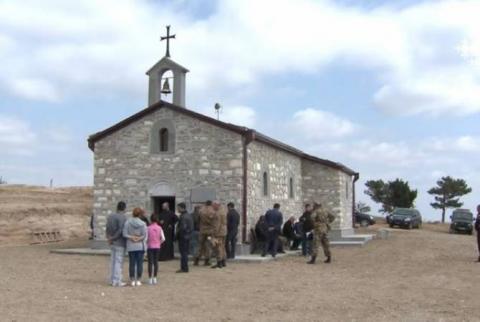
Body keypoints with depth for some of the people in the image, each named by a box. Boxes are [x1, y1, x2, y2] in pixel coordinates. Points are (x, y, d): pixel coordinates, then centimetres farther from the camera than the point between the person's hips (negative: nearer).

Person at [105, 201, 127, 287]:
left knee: (113, 261, 13)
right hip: (120, 243, -7)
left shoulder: (110, 216, 10)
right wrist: (112, 239, -11)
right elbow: (121, 231, -20)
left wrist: (109, 238, -5)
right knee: (119, 262, -4)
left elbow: (107, 229, 5)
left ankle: (112, 280, 17)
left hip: (112, 244, 7)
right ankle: (117, 281, -3)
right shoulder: (123, 217, -14)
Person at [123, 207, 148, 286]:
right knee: (139, 263, 5)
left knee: (132, 263, 7)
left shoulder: (127, 222, -6)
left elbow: (125, 234, -10)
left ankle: (132, 280, 9)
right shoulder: (142, 224, -8)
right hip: (140, 246, -1)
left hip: (131, 246, 1)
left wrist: (132, 237, -5)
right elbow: (145, 235, -8)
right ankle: (138, 280, 8)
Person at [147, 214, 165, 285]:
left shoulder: (148, 228, -8)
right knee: (156, 262, 9)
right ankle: (154, 278, 13)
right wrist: (159, 243, 10)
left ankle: (150, 279, 2)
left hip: (150, 247, -2)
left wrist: (147, 243, 8)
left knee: (150, 263, 1)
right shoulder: (159, 228, -2)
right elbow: (163, 238, -5)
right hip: (157, 247, 2)